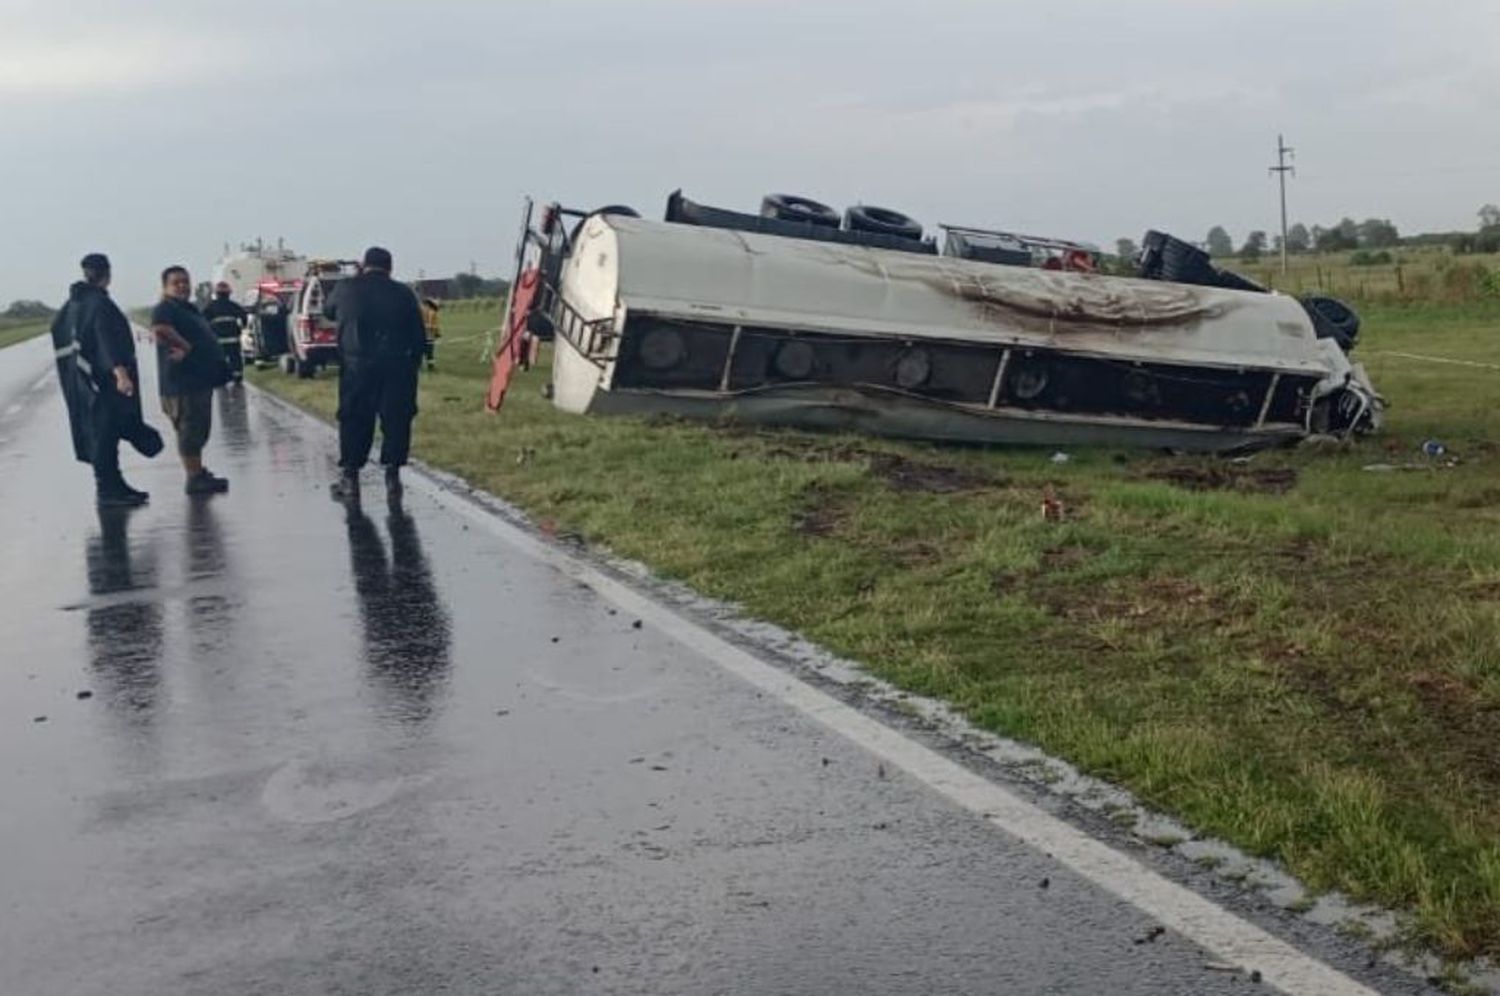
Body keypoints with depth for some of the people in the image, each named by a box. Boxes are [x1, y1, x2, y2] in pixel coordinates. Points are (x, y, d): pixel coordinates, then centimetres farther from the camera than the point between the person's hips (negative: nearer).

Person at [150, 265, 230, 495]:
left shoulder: (189, 309, 20)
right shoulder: (165, 309, -10)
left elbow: (203, 338, 25)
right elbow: (160, 331, -30)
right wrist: (187, 348, -21)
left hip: (200, 379, 10)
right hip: (182, 380, -10)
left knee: (199, 430, 17)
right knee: (191, 429, -9)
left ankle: (198, 472, 26)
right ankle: (195, 478, -7)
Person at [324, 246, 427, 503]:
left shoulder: (346, 289, 2)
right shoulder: (403, 293, 3)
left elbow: (327, 311, 23)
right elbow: (419, 336, 3)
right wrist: (413, 364, 12)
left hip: (356, 367, 0)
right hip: (397, 367, 0)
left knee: (353, 421, 7)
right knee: (396, 420, 7)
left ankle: (350, 478, 7)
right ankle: (392, 476, 6)